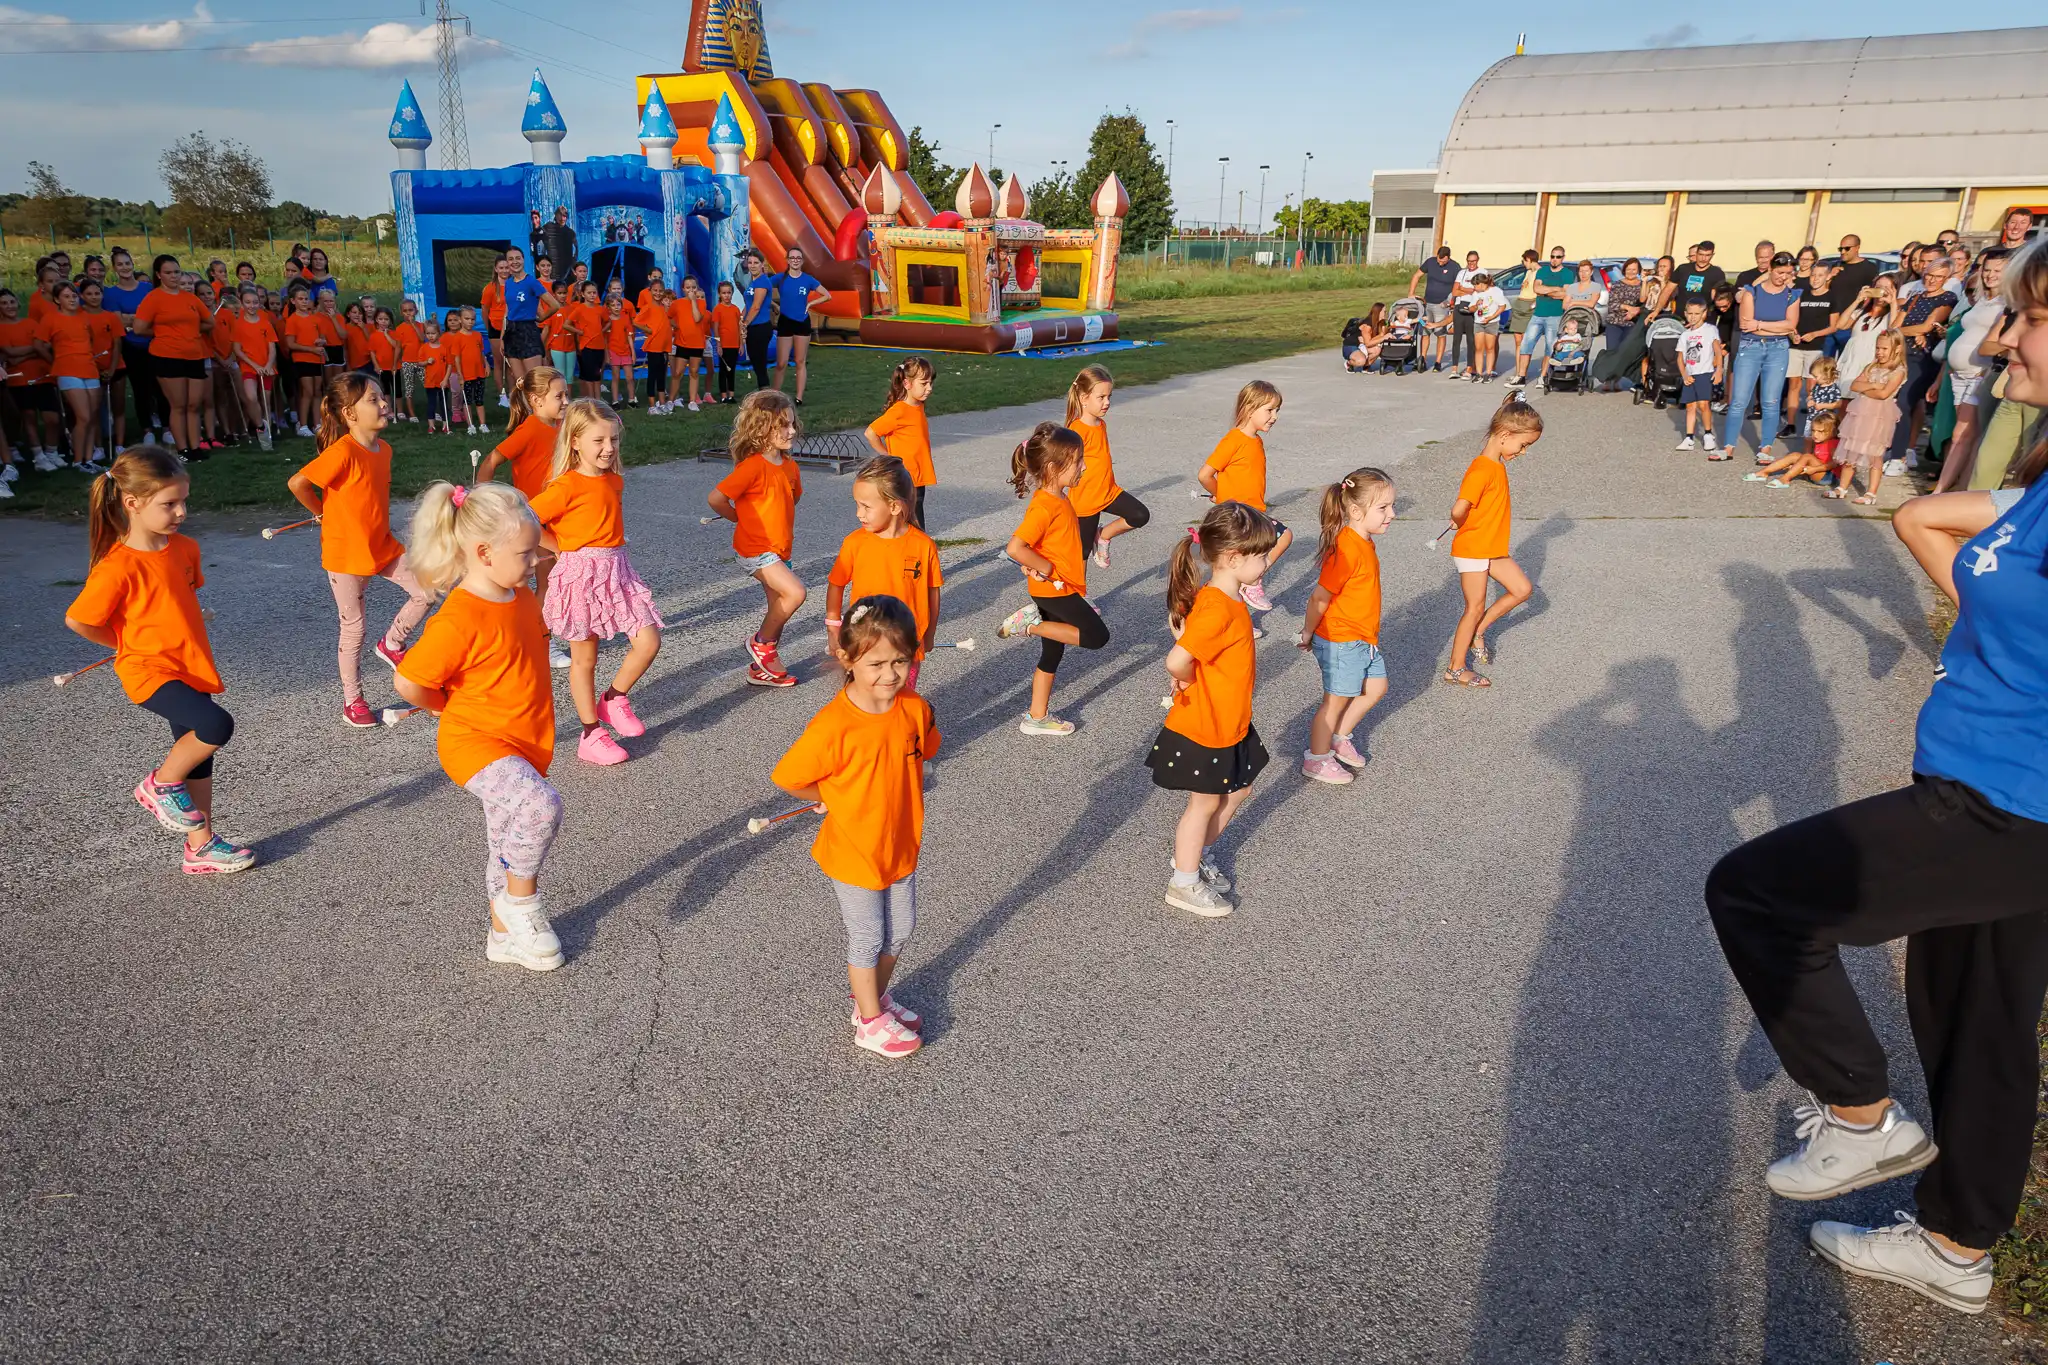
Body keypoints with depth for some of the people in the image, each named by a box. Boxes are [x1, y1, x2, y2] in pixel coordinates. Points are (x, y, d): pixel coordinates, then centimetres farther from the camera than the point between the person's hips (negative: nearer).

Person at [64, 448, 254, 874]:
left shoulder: (184, 548, 2)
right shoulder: (118, 567, -20)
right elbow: (76, 620, -12)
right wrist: (127, 644, 1)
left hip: (191, 669, 8)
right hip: (151, 673, -7)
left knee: (198, 753, 13)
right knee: (217, 726, -27)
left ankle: (202, 846, 26)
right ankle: (161, 785, 1)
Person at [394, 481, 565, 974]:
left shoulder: (523, 598, 3)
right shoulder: (458, 619, -23)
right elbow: (408, 682, -20)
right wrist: (453, 707, -2)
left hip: (525, 745, 8)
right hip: (475, 743, -8)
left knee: (510, 846, 19)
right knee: (542, 806, -31)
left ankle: (506, 934, 36)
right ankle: (521, 901, -7)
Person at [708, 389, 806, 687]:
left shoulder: (790, 465, 5)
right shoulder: (752, 466, -20)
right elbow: (715, 498, -21)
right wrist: (740, 518, -6)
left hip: (780, 547, 8)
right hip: (756, 548, -8)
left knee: (779, 608, 11)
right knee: (795, 592, -21)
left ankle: (762, 667, 25)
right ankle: (761, 643, 0)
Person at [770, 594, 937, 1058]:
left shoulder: (915, 709, -12)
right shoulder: (833, 726, -29)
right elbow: (788, 777, -18)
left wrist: (891, 796, 4)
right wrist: (832, 801, -5)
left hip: (901, 846, 5)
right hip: (852, 852, -5)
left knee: (900, 930, 21)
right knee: (868, 939, 12)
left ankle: (875, 997, 47)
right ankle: (870, 1021, 34)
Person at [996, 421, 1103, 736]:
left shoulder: (1059, 499, 8)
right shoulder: (1045, 506, -23)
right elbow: (1015, 547, -31)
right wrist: (1046, 568, -20)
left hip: (1059, 587, 9)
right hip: (1054, 589, -9)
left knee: (1053, 652, 15)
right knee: (1097, 636, -8)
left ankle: (1037, 717, 25)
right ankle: (1031, 624, -5)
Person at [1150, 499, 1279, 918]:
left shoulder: (1230, 599, 1)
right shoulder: (1216, 609, -31)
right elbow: (1177, 661, -38)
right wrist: (1189, 684, -16)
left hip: (1231, 721, 9)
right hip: (1202, 725, -9)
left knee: (1237, 790, 22)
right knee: (1205, 802, 7)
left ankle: (1197, 852, 40)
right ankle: (1184, 883, 25)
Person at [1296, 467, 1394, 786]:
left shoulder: (1363, 542, 3)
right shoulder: (1346, 550, -27)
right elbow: (1319, 598, -22)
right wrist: (1308, 635, -10)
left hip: (1363, 638, 9)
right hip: (1340, 642, -9)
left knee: (1376, 687, 19)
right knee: (1337, 700, 5)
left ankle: (1340, 737, 35)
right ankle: (1316, 760, 23)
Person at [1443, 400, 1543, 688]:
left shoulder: (1498, 465, 5)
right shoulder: (1481, 470, -26)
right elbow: (1458, 510, -35)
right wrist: (1463, 527, -15)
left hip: (1493, 550, 9)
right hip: (1471, 551, -9)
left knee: (1522, 589, 10)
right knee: (1475, 607, 1)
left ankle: (1478, 631, 23)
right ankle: (1456, 669, 13)